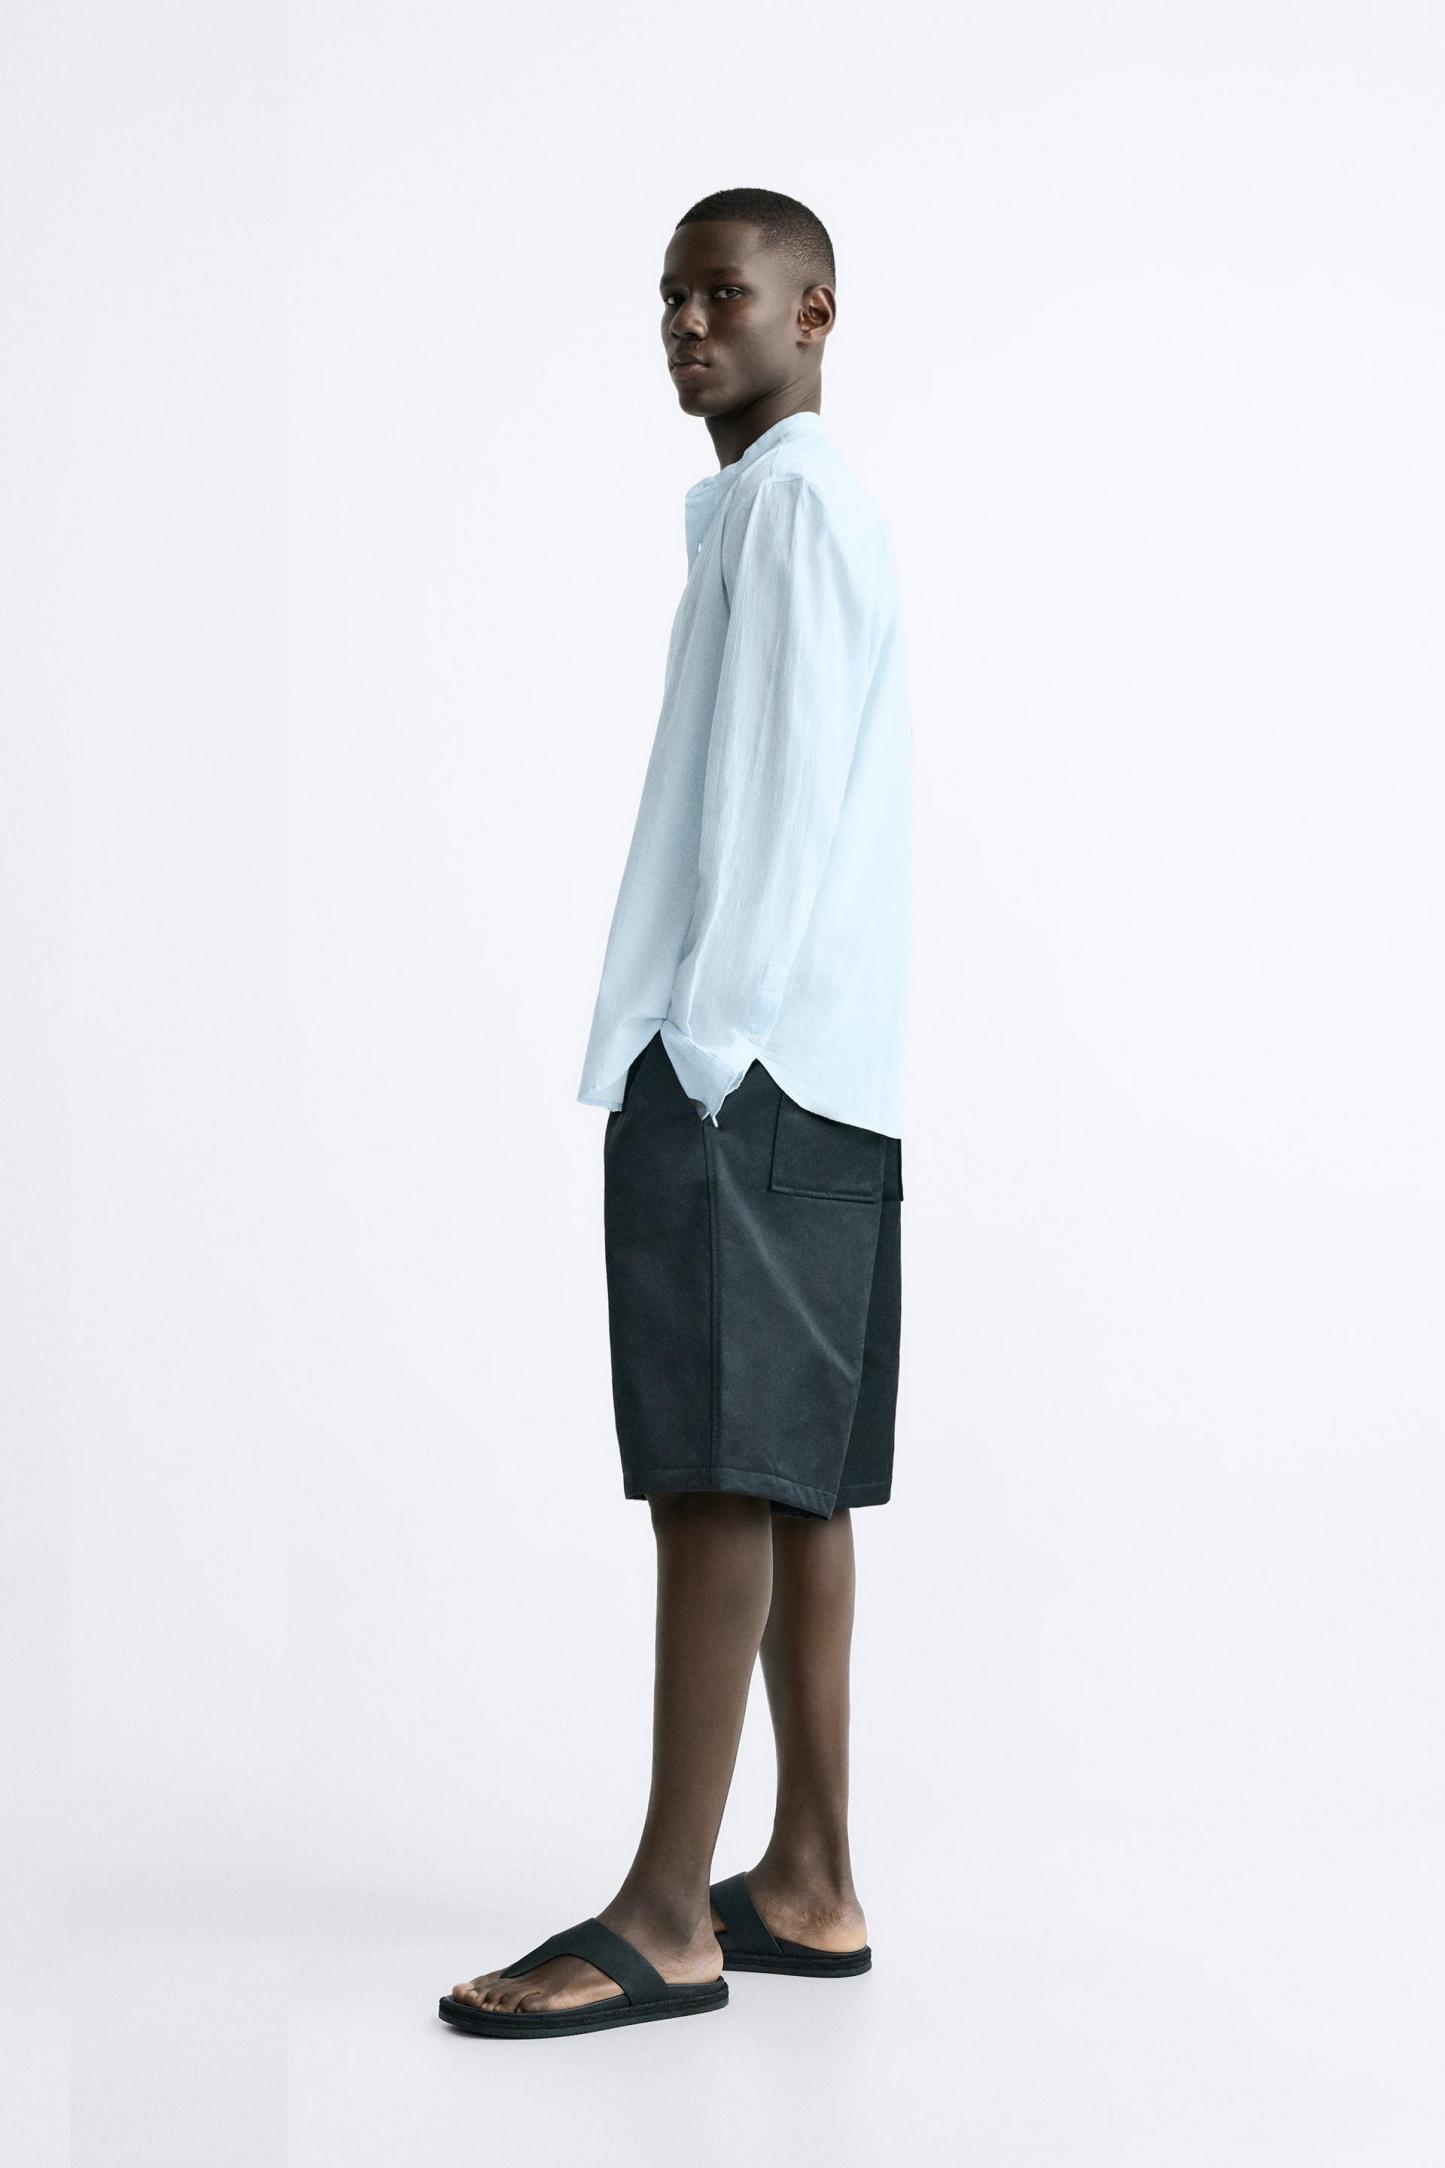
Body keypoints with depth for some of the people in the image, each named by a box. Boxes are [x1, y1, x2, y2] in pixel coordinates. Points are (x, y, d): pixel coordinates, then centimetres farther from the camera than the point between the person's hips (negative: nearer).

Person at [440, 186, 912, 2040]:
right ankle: (806, 1884, 12)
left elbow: (790, 793, -14)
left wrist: (703, 1041, -17)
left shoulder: (794, 502, -5)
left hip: (744, 1069, -10)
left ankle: (666, 1917, -11)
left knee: (718, 1470, -11)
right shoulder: (770, 507, 24)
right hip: (799, 1078, 10)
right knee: (787, 1482, 8)